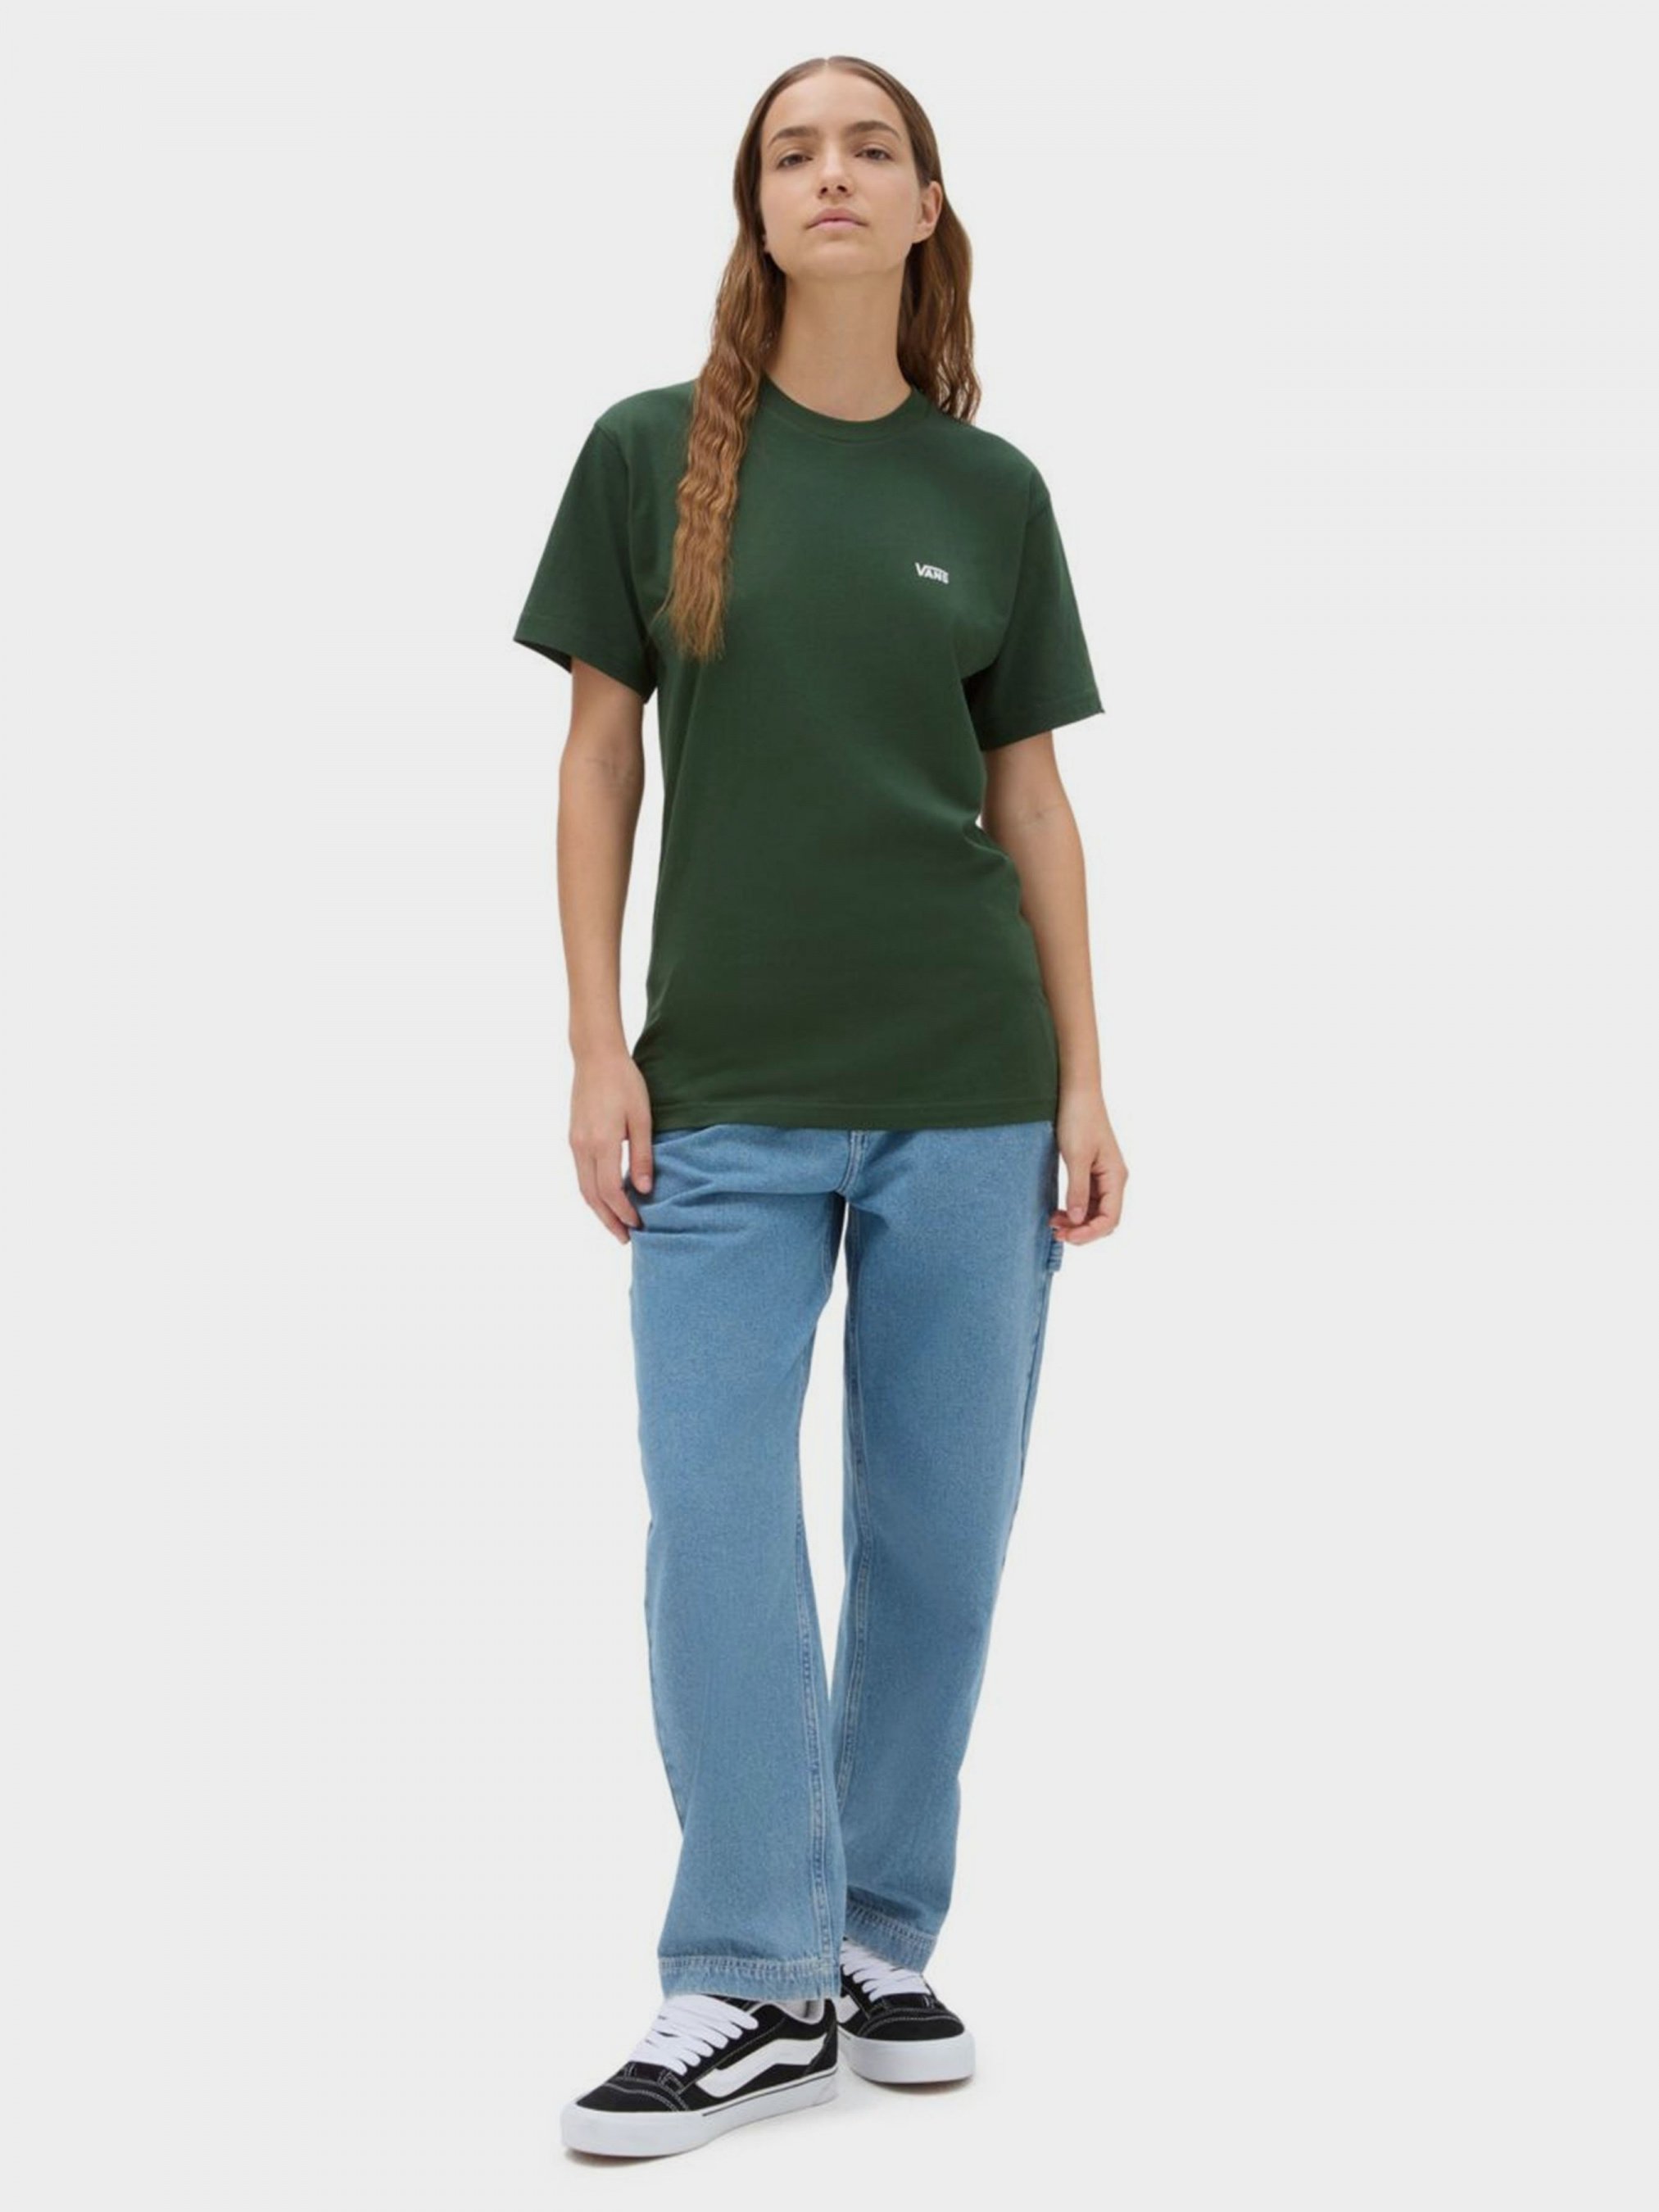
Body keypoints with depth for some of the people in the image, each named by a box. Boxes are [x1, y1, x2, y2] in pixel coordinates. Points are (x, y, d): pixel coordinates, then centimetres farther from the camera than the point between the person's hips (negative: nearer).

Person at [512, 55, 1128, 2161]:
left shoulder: (993, 492, 7)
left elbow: (1030, 798, 9)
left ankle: (882, 1947, 20)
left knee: (937, 1532, 5)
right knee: (713, 1526, -4)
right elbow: (600, 760, 4)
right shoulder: (649, 453, 3)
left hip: (966, 1090, 1)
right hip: (728, 1090, -1)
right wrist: (595, 1047, -2)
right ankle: (751, 1989, 6)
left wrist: (1084, 1081, 5)